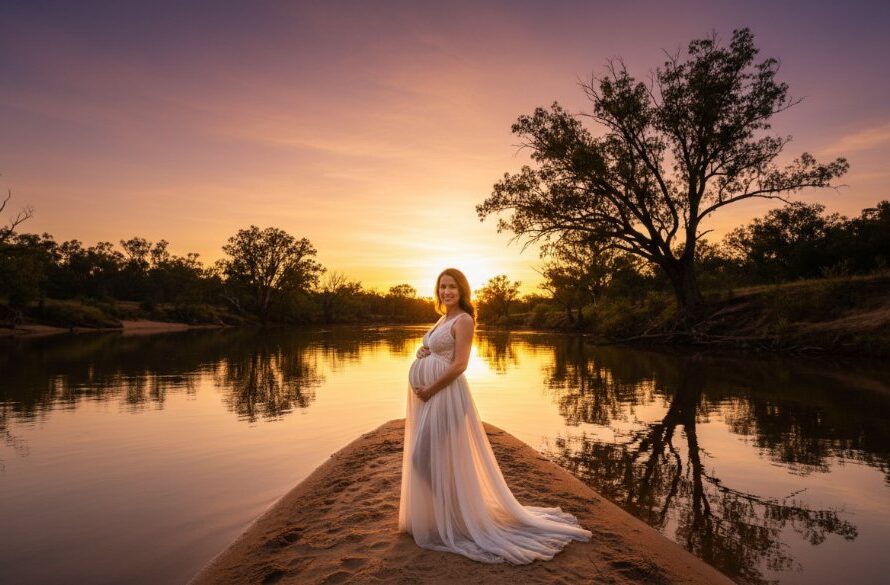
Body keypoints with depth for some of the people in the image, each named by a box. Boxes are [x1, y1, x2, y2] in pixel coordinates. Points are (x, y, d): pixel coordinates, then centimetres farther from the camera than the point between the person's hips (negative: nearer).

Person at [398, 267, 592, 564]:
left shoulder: (463, 320, -11)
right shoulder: (443, 319, 15)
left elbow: (459, 364, -19)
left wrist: (429, 390, -16)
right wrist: (422, 354, 1)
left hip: (445, 394, -9)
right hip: (428, 394, 9)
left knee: (441, 456, -4)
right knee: (424, 456, 16)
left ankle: (449, 520, 12)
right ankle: (432, 515, 32)